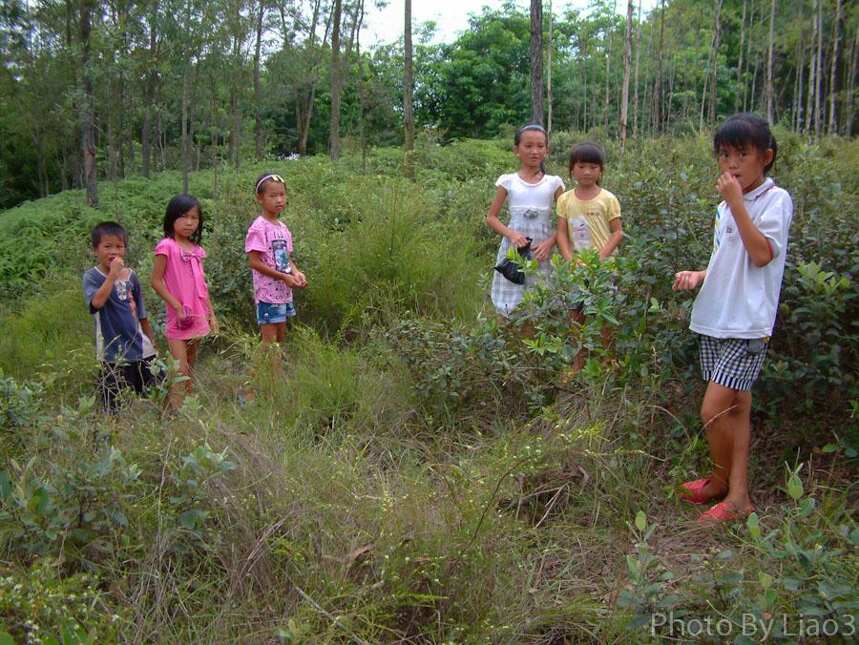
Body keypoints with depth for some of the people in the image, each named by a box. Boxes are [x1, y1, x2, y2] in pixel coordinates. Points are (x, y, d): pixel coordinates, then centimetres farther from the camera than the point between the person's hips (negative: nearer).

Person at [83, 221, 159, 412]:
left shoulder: (130, 275, 5)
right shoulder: (92, 276, -7)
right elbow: (97, 302, -28)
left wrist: (153, 342, 15)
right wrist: (113, 274, -26)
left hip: (141, 348, 4)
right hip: (113, 353, -4)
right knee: (116, 408, 3)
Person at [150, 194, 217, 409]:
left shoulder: (196, 250, 10)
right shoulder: (167, 246, -9)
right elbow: (156, 281, -11)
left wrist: (211, 313, 16)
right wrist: (178, 306, -15)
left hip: (198, 318, 7)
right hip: (180, 319, -7)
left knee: (191, 369, 14)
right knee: (180, 371, -10)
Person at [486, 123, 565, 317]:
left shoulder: (554, 183, 4)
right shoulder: (507, 181, 3)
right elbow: (491, 217, 6)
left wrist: (550, 242, -11)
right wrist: (511, 234, -12)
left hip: (542, 252, 1)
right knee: (511, 313, 0)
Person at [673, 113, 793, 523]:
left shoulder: (776, 199, -8)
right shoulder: (725, 207, 14)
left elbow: (762, 254, -20)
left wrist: (736, 202, -19)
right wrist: (699, 275, 4)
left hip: (748, 324, -7)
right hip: (715, 319, 7)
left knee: (713, 411, -11)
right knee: (735, 408, 12)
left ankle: (722, 484, 10)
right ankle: (737, 493, 20)